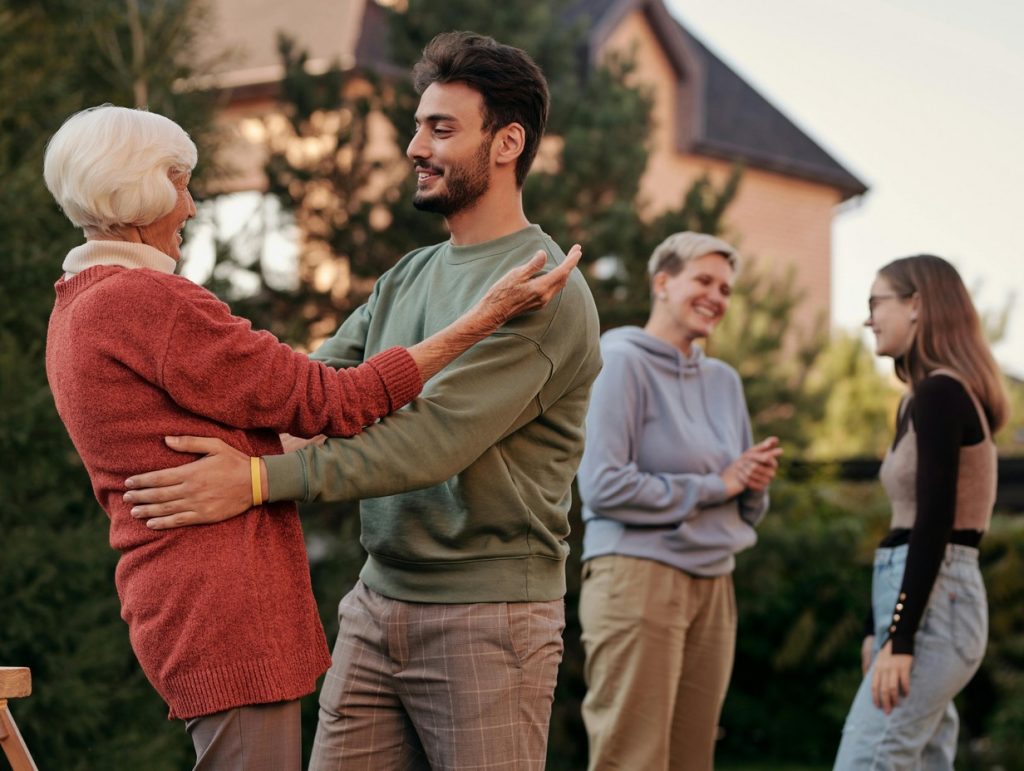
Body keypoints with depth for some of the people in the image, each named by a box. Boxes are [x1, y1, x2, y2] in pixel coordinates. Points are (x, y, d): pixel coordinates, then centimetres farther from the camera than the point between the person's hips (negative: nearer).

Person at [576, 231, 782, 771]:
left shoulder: (723, 381, 17)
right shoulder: (622, 362, -4)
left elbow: (747, 509, 23)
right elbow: (602, 485, -15)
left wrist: (756, 482, -1)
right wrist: (715, 485, -9)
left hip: (712, 586, 7)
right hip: (638, 577, -7)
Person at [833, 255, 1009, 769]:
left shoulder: (939, 394, -13)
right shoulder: (933, 395, 17)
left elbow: (935, 524, -20)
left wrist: (900, 638, -22)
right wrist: (879, 628, 21)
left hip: (933, 603, -10)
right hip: (927, 598, 10)